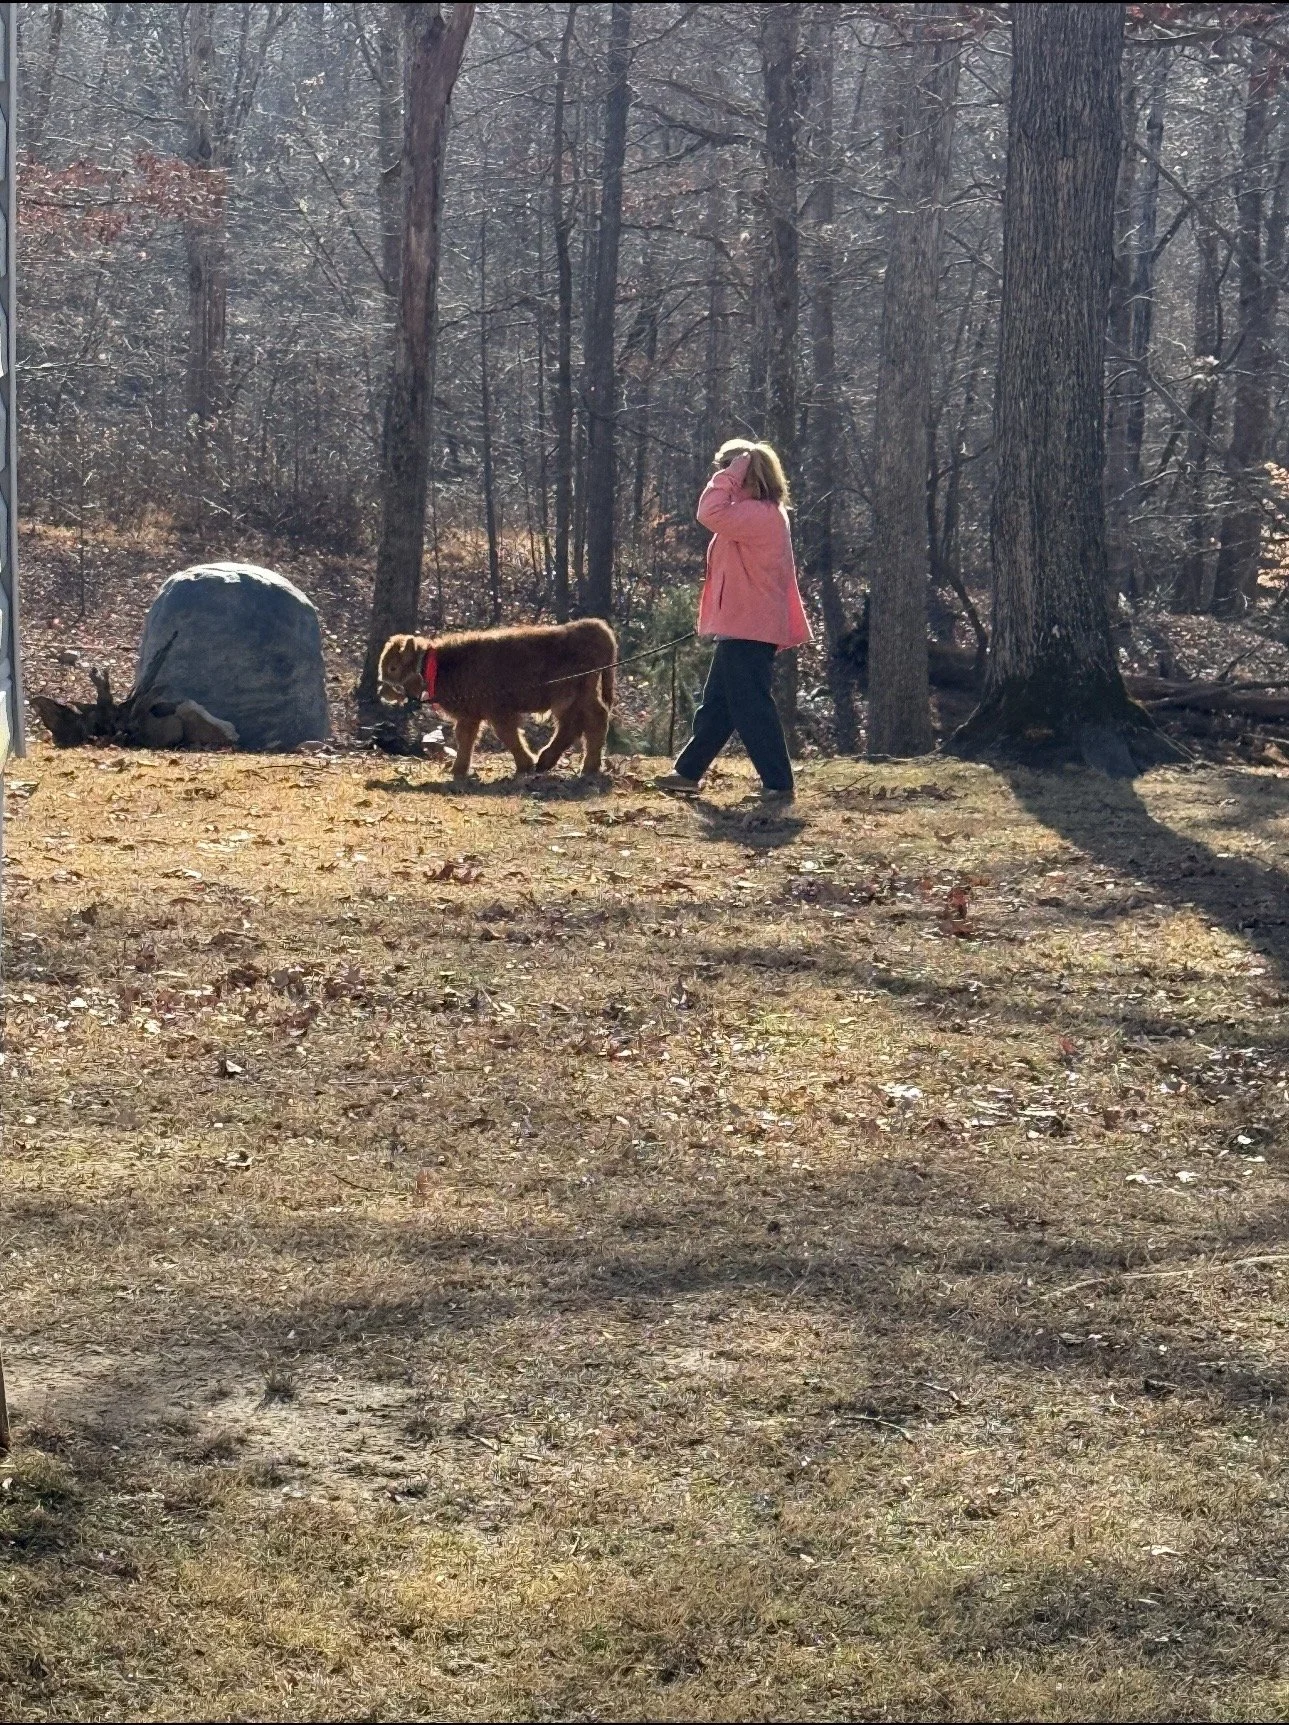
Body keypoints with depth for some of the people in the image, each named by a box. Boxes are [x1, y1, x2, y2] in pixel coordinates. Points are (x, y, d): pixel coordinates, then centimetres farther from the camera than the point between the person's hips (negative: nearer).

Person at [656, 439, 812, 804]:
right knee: (716, 704, 17)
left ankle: (778, 783, -3)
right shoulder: (757, 515, 16)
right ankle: (688, 772, 26)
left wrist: (730, 474, -21)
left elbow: (711, 513, -30)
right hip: (743, 628, 11)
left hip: (749, 631, -11)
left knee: (752, 707, -7)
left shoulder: (760, 514, -18)